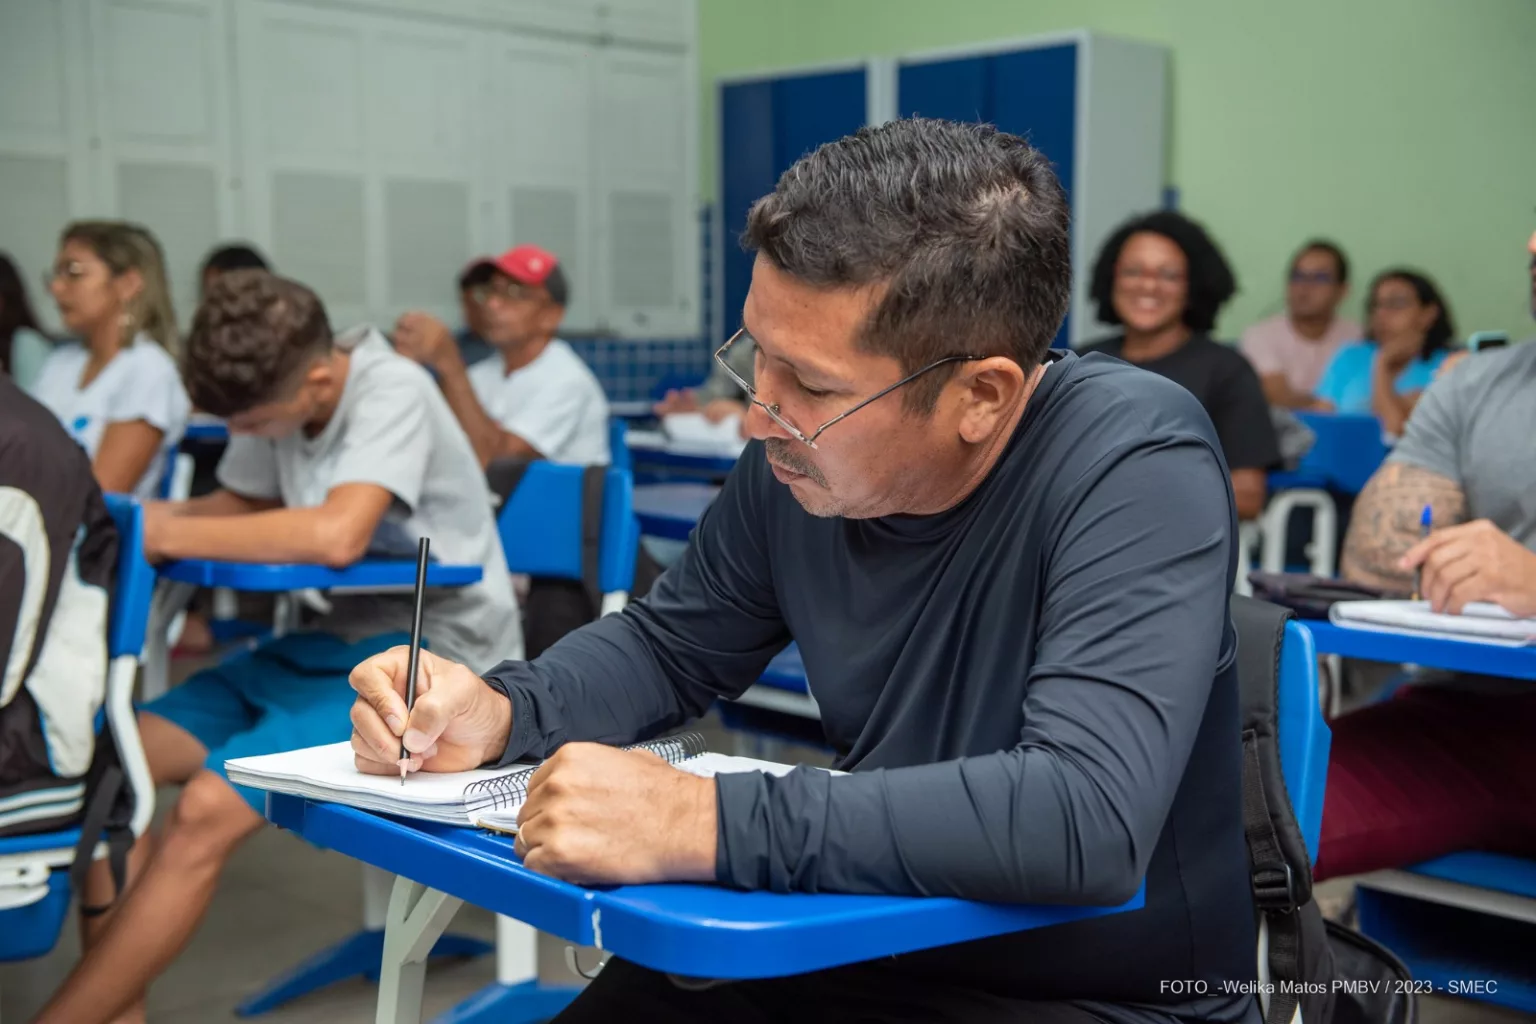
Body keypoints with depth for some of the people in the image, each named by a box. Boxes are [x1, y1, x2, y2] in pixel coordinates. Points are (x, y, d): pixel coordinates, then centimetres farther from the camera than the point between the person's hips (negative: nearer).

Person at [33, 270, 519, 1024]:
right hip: (340, 637, 8)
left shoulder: (392, 393, -19)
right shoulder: (278, 395, 3)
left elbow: (336, 535, -32)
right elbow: (244, 508, 16)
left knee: (208, 808, -24)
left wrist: (164, 534, -22)